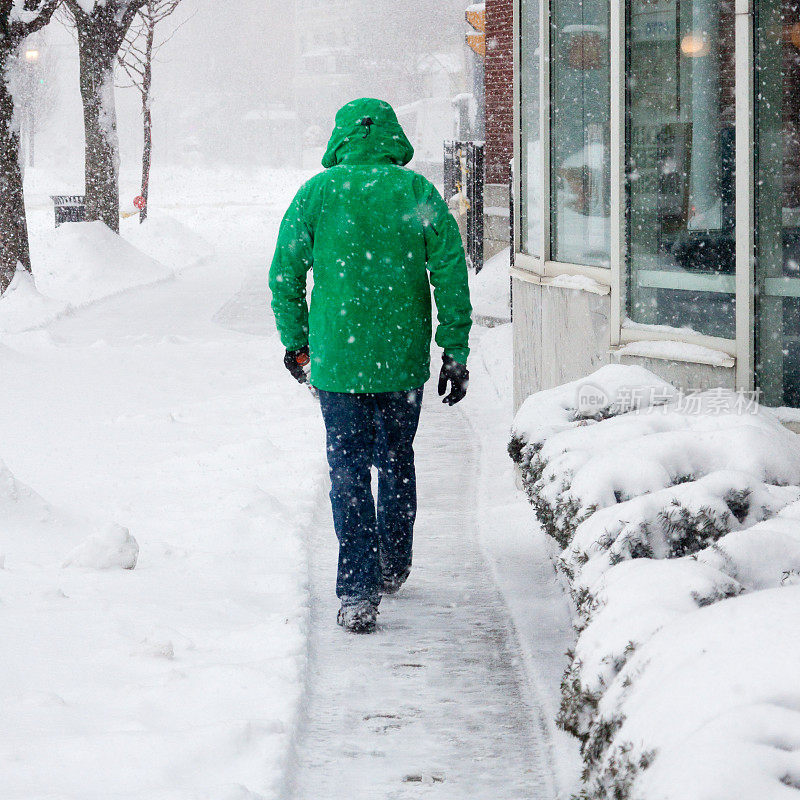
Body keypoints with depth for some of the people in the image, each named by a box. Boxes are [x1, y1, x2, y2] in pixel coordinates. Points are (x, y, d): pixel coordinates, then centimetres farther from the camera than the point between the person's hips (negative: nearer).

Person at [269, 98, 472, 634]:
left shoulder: (318, 193, -3)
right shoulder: (418, 192, -2)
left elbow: (285, 275, 0)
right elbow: (451, 274, -4)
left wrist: (296, 344, 12)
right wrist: (455, 352, 1)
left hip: (336, 357, -1)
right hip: (403, 357, 1)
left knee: (349, 471, 2)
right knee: (397, 463, 20)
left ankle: (359, 593, -7)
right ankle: (393, 568, 35)